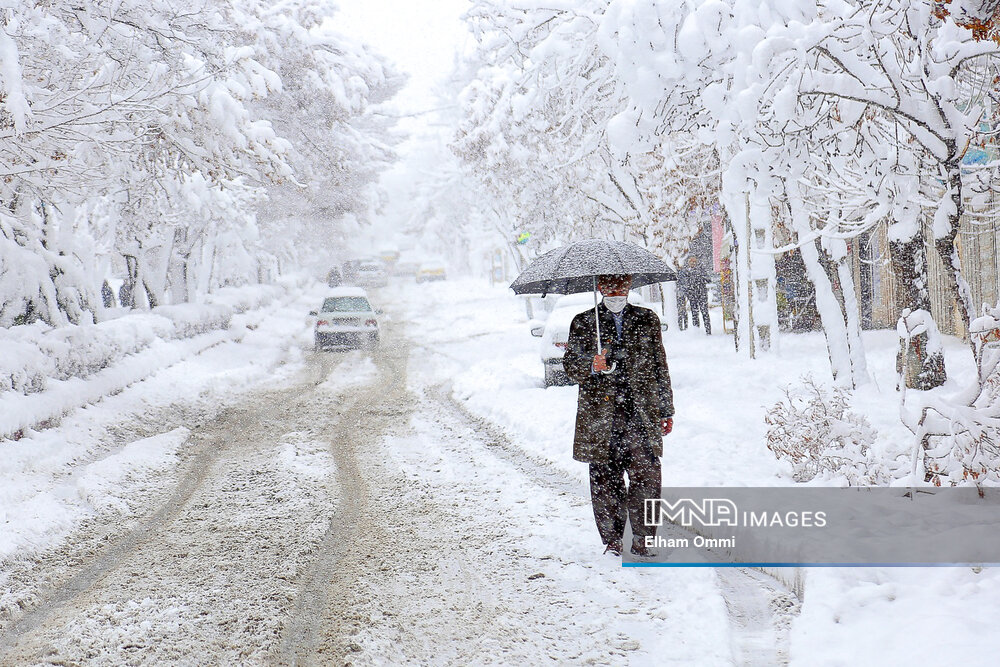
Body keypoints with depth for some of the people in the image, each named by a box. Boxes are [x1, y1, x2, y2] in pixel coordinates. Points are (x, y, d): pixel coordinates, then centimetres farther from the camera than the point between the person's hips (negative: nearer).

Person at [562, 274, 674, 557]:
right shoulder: (583, 323, 10)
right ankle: (612, 541, 13)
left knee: (647, 475, -10)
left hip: (642, 413, 0)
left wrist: (666, 411, 15)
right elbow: (570, 363, 6)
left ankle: (642, 541, 0)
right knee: (605, 478, 1)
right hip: (600, 413, 0)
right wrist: (593, 366, -16)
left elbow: (660, 367, 17)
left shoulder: (648, 320, 14)